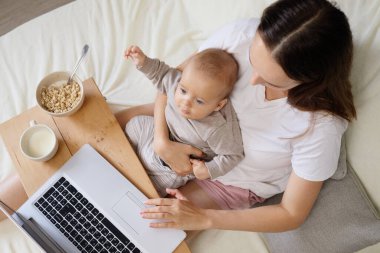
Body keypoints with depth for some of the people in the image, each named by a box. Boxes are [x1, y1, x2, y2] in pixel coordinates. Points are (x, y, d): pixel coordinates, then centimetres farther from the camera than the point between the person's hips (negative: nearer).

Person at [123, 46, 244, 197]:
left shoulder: (218, 129, -42)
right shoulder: (177, 82, -27)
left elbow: (233, 154, -26)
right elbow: (162, 73, -5)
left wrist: (210, 170, -29)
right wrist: (143, 62, -16)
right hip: (162, 137, 6)